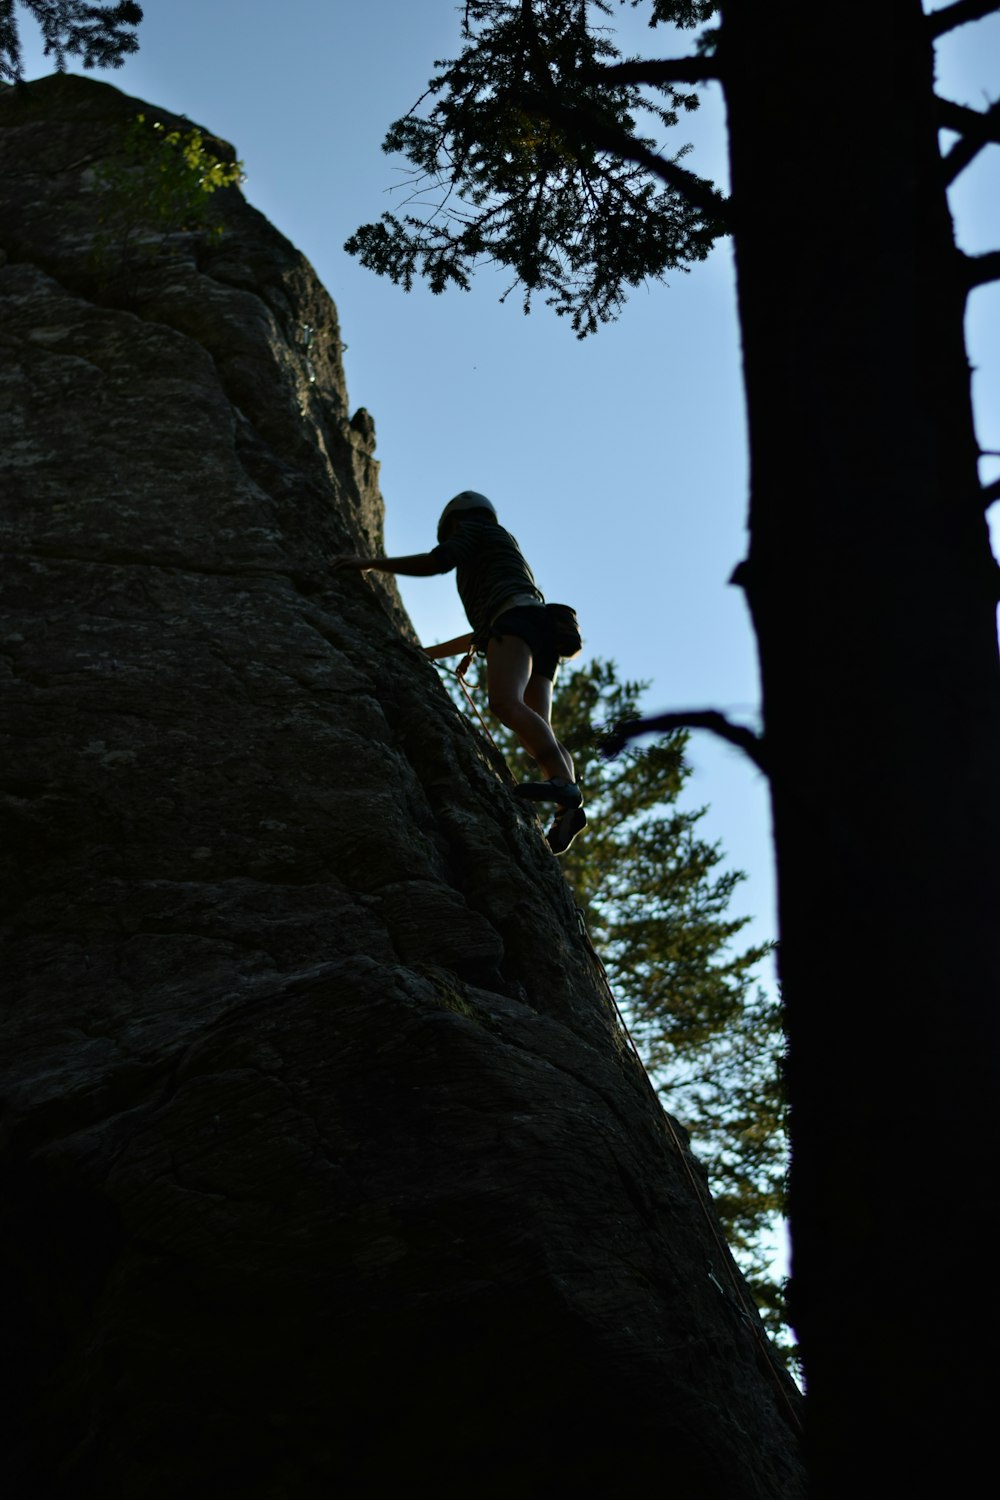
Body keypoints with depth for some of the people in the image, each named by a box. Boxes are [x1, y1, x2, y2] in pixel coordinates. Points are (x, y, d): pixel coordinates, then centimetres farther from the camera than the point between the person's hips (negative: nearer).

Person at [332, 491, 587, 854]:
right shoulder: (503, 555, 45)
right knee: (538, 735, -12)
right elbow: (481, 633, 46)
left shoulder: (474, 526, 21)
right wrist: (424, 653, 53)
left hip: (517, 618, -8)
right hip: (542, 636, 8)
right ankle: (568, 808, -39)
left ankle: (564, 784, -55)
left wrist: (370, 562, 10)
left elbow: (438, 561, 2)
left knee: (505, 704, -32)